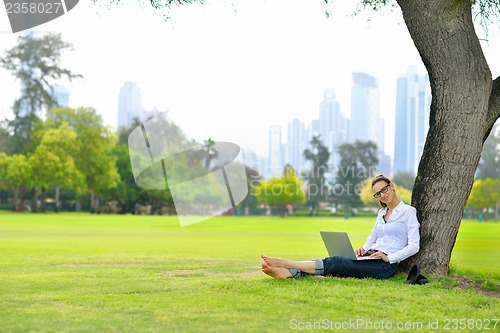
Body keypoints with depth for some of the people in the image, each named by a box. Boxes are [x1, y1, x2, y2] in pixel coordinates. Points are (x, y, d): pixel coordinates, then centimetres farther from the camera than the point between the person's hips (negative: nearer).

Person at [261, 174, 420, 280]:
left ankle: (286, 263, -34)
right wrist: (363, 249, 2)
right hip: (371, 258, 7)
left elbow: (414, 245, -8)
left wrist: (389, 257, -17)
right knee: (335, 262, -20)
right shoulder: (381, 213, 22)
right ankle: (287, 272, -41)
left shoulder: (408, 211, 0)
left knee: (335, 263, -24)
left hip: (386, 265, -7)